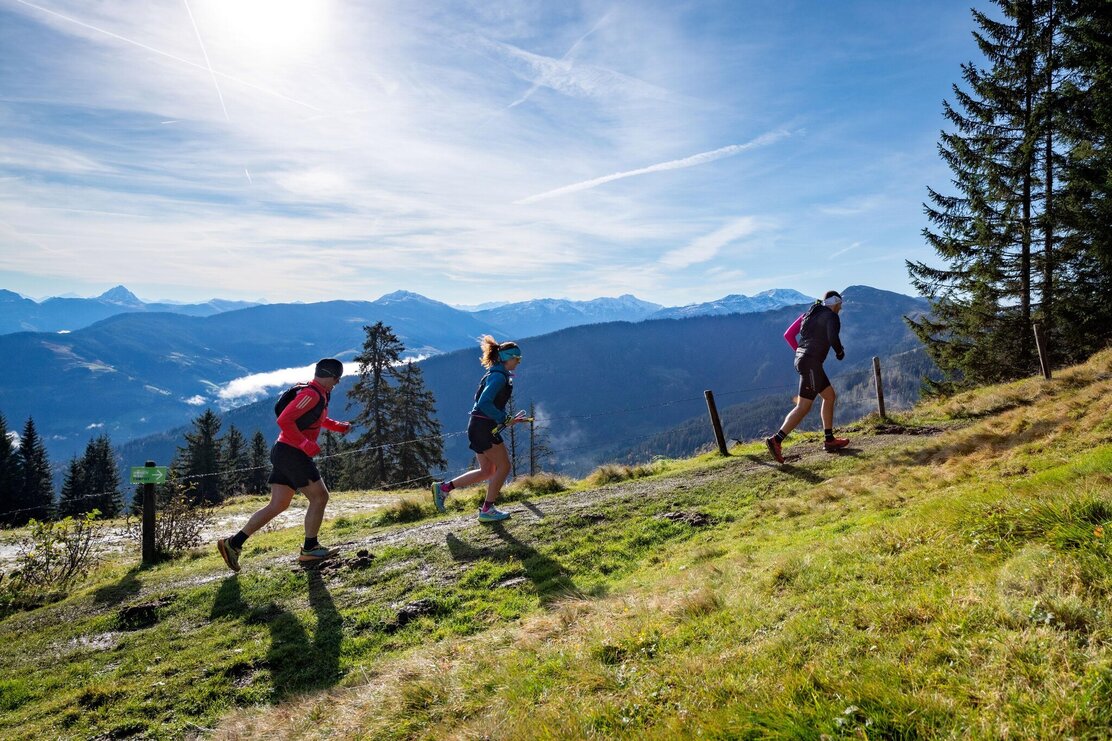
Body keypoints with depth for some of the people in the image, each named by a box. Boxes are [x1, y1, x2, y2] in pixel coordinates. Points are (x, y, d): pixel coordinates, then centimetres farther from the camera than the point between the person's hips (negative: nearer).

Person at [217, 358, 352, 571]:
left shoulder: (319, 395, 15)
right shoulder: (311, 395, -16)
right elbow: (284, 420, -24)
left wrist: (338, 426, 24)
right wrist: (307, 445, -24)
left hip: (285, 453, 10)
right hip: (292, 452, -10)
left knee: (277, 505, 11)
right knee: (319, 496, -2)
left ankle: (233, 543, 14)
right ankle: (309, 549, 7)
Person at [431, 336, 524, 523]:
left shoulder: (496, 374, 15)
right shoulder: (499, 376, -16)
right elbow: (484, 403, -28)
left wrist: (505, 419, 14)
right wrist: (504, 419, -20)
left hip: (480, 426, 10)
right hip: (484, 428, -10)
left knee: (487, 471, 13)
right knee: (504, 466, -2)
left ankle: (444, 487, 17)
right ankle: (487, 510, 6)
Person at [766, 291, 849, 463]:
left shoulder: (809, 313, 18)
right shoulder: (832, 316, -4)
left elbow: (788, 335, 14)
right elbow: (833, 338, -23)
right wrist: (840, 352, -2)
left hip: (802, 359, 9)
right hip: (812, 363, -9)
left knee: (830, 396, 20)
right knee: (803, 407, -8)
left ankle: (829, 440, 23)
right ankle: (776, 440, -14)